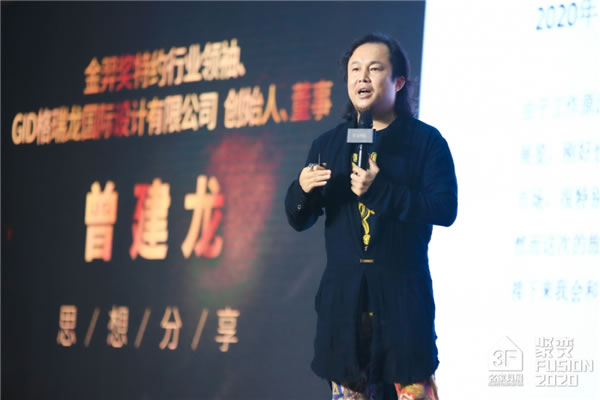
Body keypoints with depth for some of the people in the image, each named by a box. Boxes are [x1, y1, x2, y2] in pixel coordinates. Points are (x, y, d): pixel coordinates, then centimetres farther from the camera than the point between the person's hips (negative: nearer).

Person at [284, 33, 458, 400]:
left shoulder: (426, 141, 1)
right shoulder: (328, 145, 13)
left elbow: (445, 209, -11)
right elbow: (299, 220, 14)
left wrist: (380, 190, -20)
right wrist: (303, 189, -9)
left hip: (403, 295, -4)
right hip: (344, 294, 4)